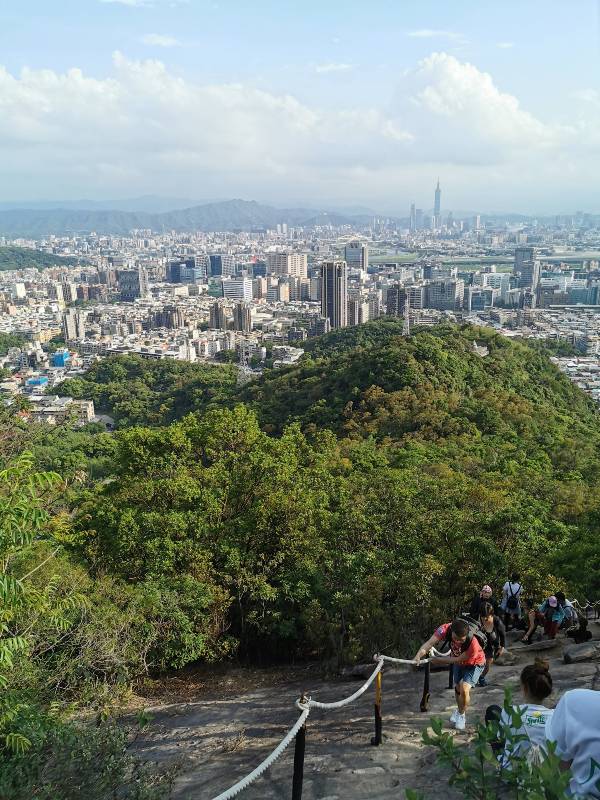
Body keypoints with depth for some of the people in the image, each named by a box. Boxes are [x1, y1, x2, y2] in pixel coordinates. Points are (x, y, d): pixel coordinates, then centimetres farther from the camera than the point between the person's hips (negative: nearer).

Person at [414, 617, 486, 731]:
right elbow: (430, 642, -44)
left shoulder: (473, 644, -45)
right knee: (457, 688, 17)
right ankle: (460, 710, 47)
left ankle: (461, 715, 9)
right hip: (458, 660, 4)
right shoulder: (446, 629, -38)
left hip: (474, 664, -4)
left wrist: (439, 660, -24)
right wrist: (418, 655, -60)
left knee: (464, 689, -19)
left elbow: (458, 659, -31)